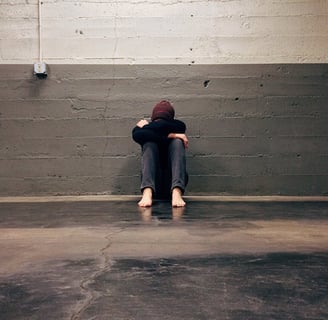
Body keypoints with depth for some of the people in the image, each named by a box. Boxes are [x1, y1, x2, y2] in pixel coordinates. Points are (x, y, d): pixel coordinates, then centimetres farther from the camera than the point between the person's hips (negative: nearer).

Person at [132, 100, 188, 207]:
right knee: (149, 143, -19)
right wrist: (169, 135, -22)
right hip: (154, 183, 0)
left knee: (177, 142, -19)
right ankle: (148, 192, -43)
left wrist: (144, 127, -2)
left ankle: (176, 193, -40)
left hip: (173, 180, 0)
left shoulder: (179, 126, 6)